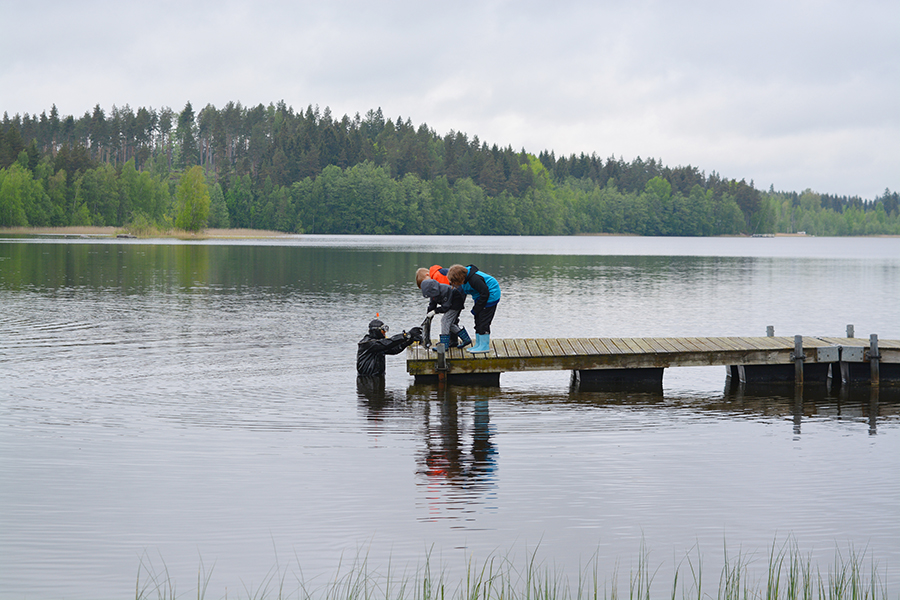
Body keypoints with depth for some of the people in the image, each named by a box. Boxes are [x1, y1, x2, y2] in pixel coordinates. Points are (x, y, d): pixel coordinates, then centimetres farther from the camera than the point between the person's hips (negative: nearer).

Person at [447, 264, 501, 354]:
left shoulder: (474, 279, -31)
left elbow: (485, 293, -26)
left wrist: (476, 309, -18)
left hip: (490, 298, -10)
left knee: (483, 322, -9)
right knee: (478, 321, 12)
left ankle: (484, 346, -3)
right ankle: (478, 344, 19)